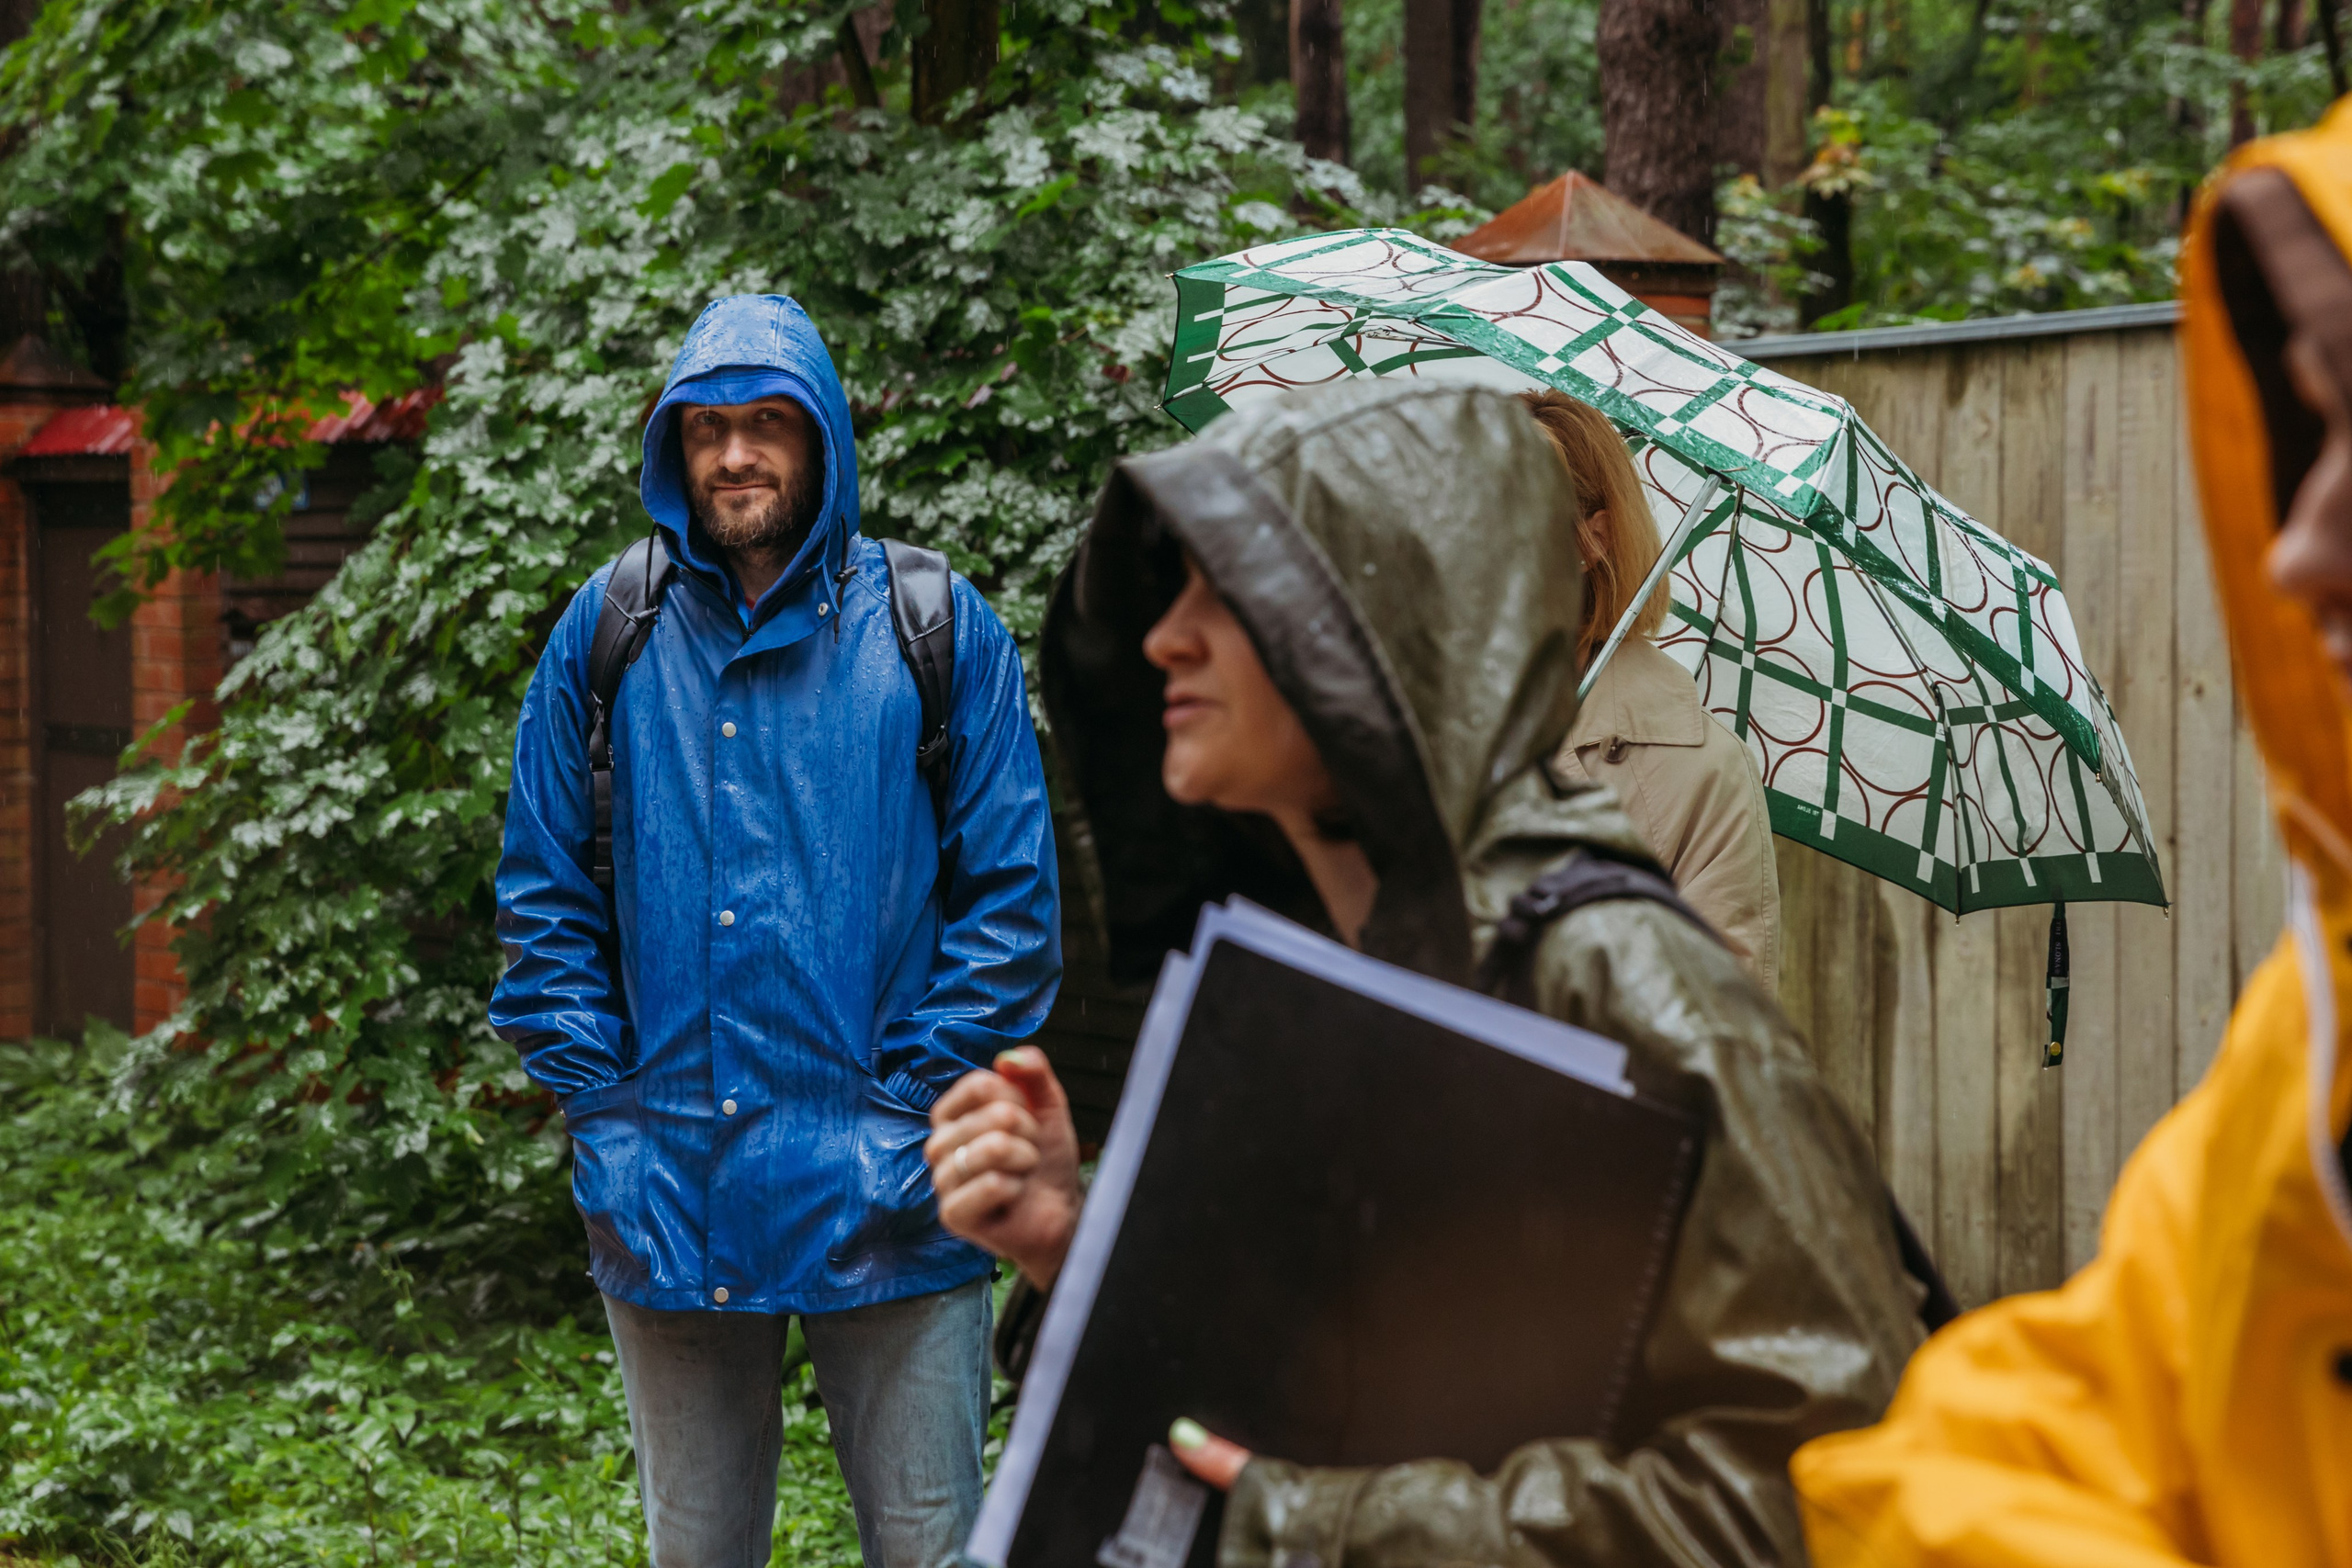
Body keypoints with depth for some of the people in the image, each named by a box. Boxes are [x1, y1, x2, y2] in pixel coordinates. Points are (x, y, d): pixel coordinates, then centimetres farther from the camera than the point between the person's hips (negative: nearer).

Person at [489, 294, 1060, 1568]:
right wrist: (602, 1113, 0)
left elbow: (1011, 901, 0)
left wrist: (913, 1108, -8)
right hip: (666, 1204, 2)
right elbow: (544, 899, 9)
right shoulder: (605, 637, 5)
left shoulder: (939, 631, -1)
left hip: (881, 1208, -2)